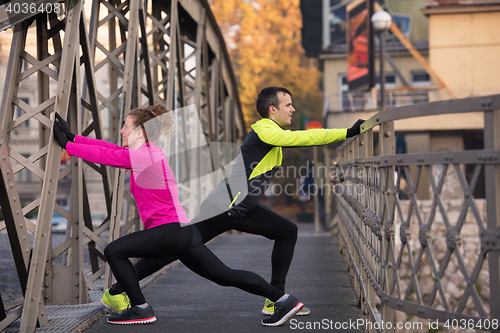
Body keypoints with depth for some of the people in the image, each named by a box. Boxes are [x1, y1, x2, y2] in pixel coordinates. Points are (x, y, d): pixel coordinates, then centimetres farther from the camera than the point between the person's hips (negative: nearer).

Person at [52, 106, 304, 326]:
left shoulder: (147, 155, -12)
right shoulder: (141, 155, 15)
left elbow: (106, 155, -12)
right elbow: (108, 149, 16)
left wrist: (67, 146, -3)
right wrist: (72, 138, 14)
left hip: (171, 231, -10)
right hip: (182, 232, 10)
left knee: (113, 251, -5)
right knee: (225, 276, 9)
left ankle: (140, 309, 2)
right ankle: (284, 300, 8)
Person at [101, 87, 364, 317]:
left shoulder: (273, 131, 11)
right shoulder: (264, 130, -19)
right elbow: (303, 138, -27)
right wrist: (348, 132, -26)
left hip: (242, 210, 10)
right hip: (221, 207, -10)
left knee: (287, 231, 4)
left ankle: (275, 301, 3)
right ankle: (117, 292, 8)